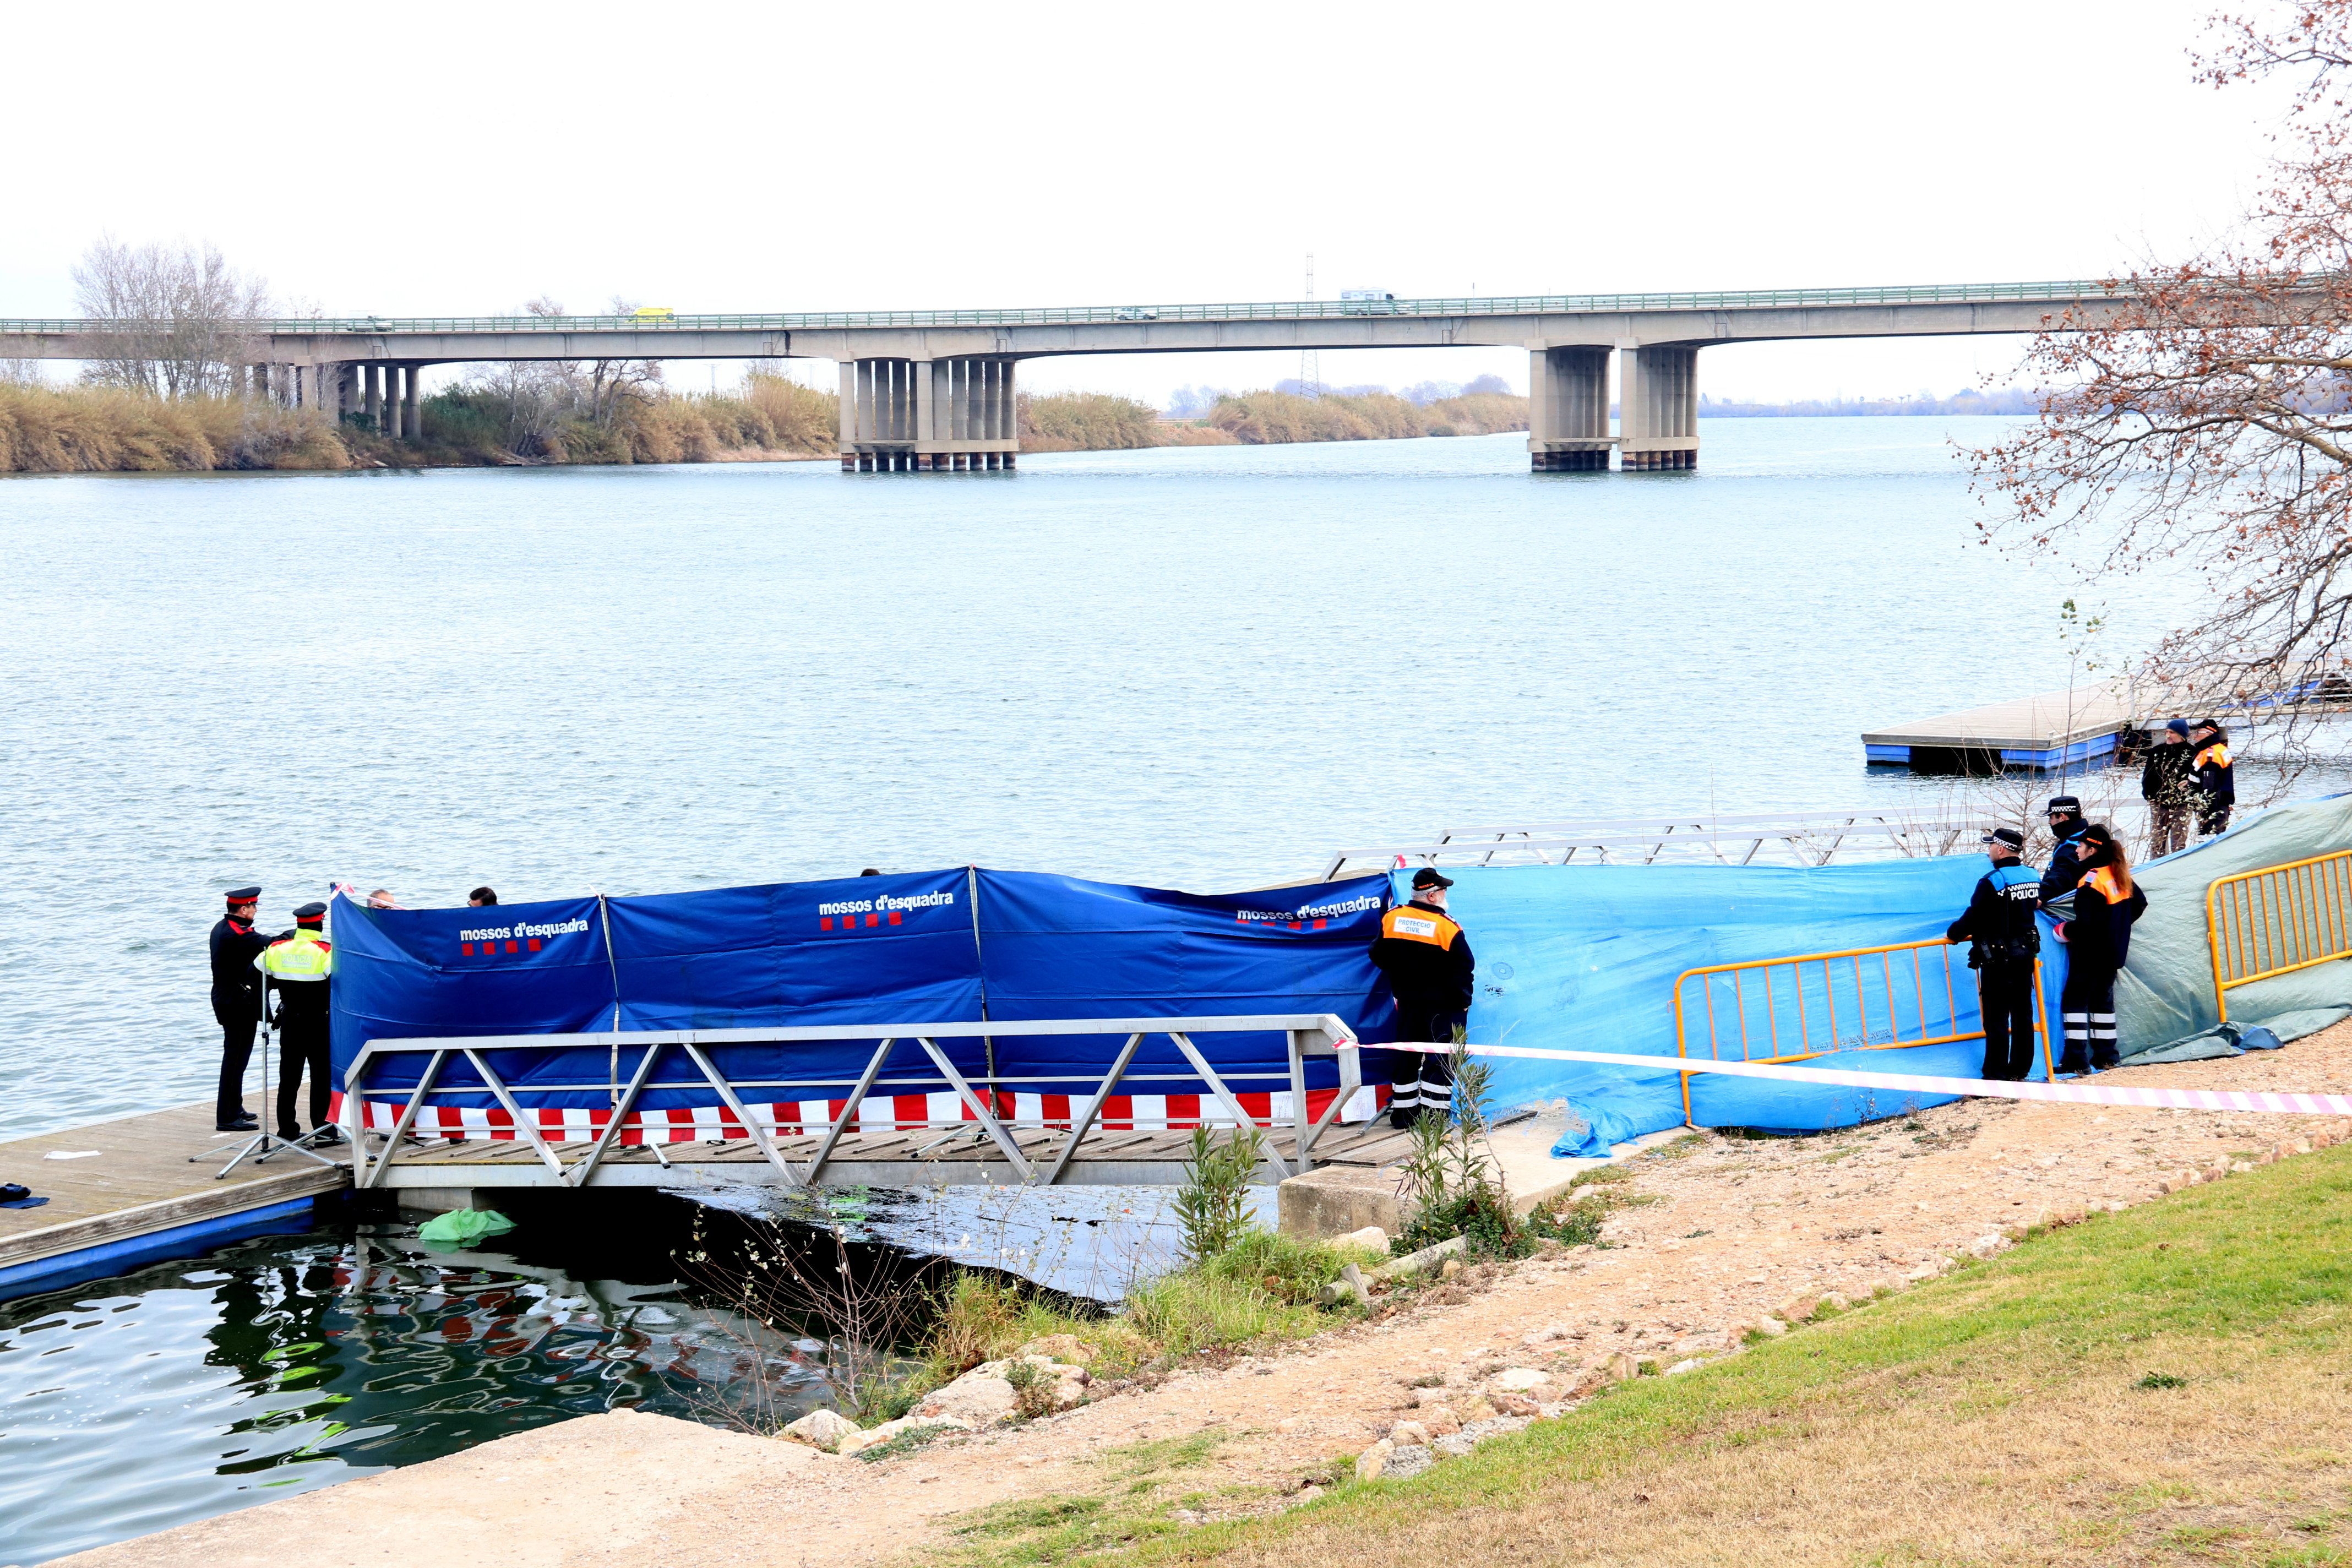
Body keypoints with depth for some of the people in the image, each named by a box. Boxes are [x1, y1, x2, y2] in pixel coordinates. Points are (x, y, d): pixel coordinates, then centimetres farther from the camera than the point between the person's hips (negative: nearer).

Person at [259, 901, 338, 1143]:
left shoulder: (277, 949, 1)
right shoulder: (325, 952, -13)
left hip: (289, 1021, 4)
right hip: (319, 1021, -4)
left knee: (288, 1075, 10)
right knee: (322, 1075, 3)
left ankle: (287, 1129, 13)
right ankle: (322, 1129, 2)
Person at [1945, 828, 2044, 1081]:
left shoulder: (1991, 882, -20)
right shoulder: (2033, 877, 4)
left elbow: (1972, 919, -16)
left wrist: (1953, 934, 5)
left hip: (1998, 958, -7)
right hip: (2026, 953, 7)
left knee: (1996, 1019, -2)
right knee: (2023, 1014, 12)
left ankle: (1995, 1076, 1)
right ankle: (2019, 1072, 18)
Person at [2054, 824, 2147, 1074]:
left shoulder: (2092, 880, -20)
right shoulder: (2120, 874, 7)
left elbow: (2085, 924, -26)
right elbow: (2139, 903, 19)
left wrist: (2063, 931, -9)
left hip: (2090, 953, -9)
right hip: (2114, 951, 9)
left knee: (2074, 1000, -5)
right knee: (2103, 1000, 17)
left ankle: (2076, 1060, -11)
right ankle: (2106, 1056, 19)